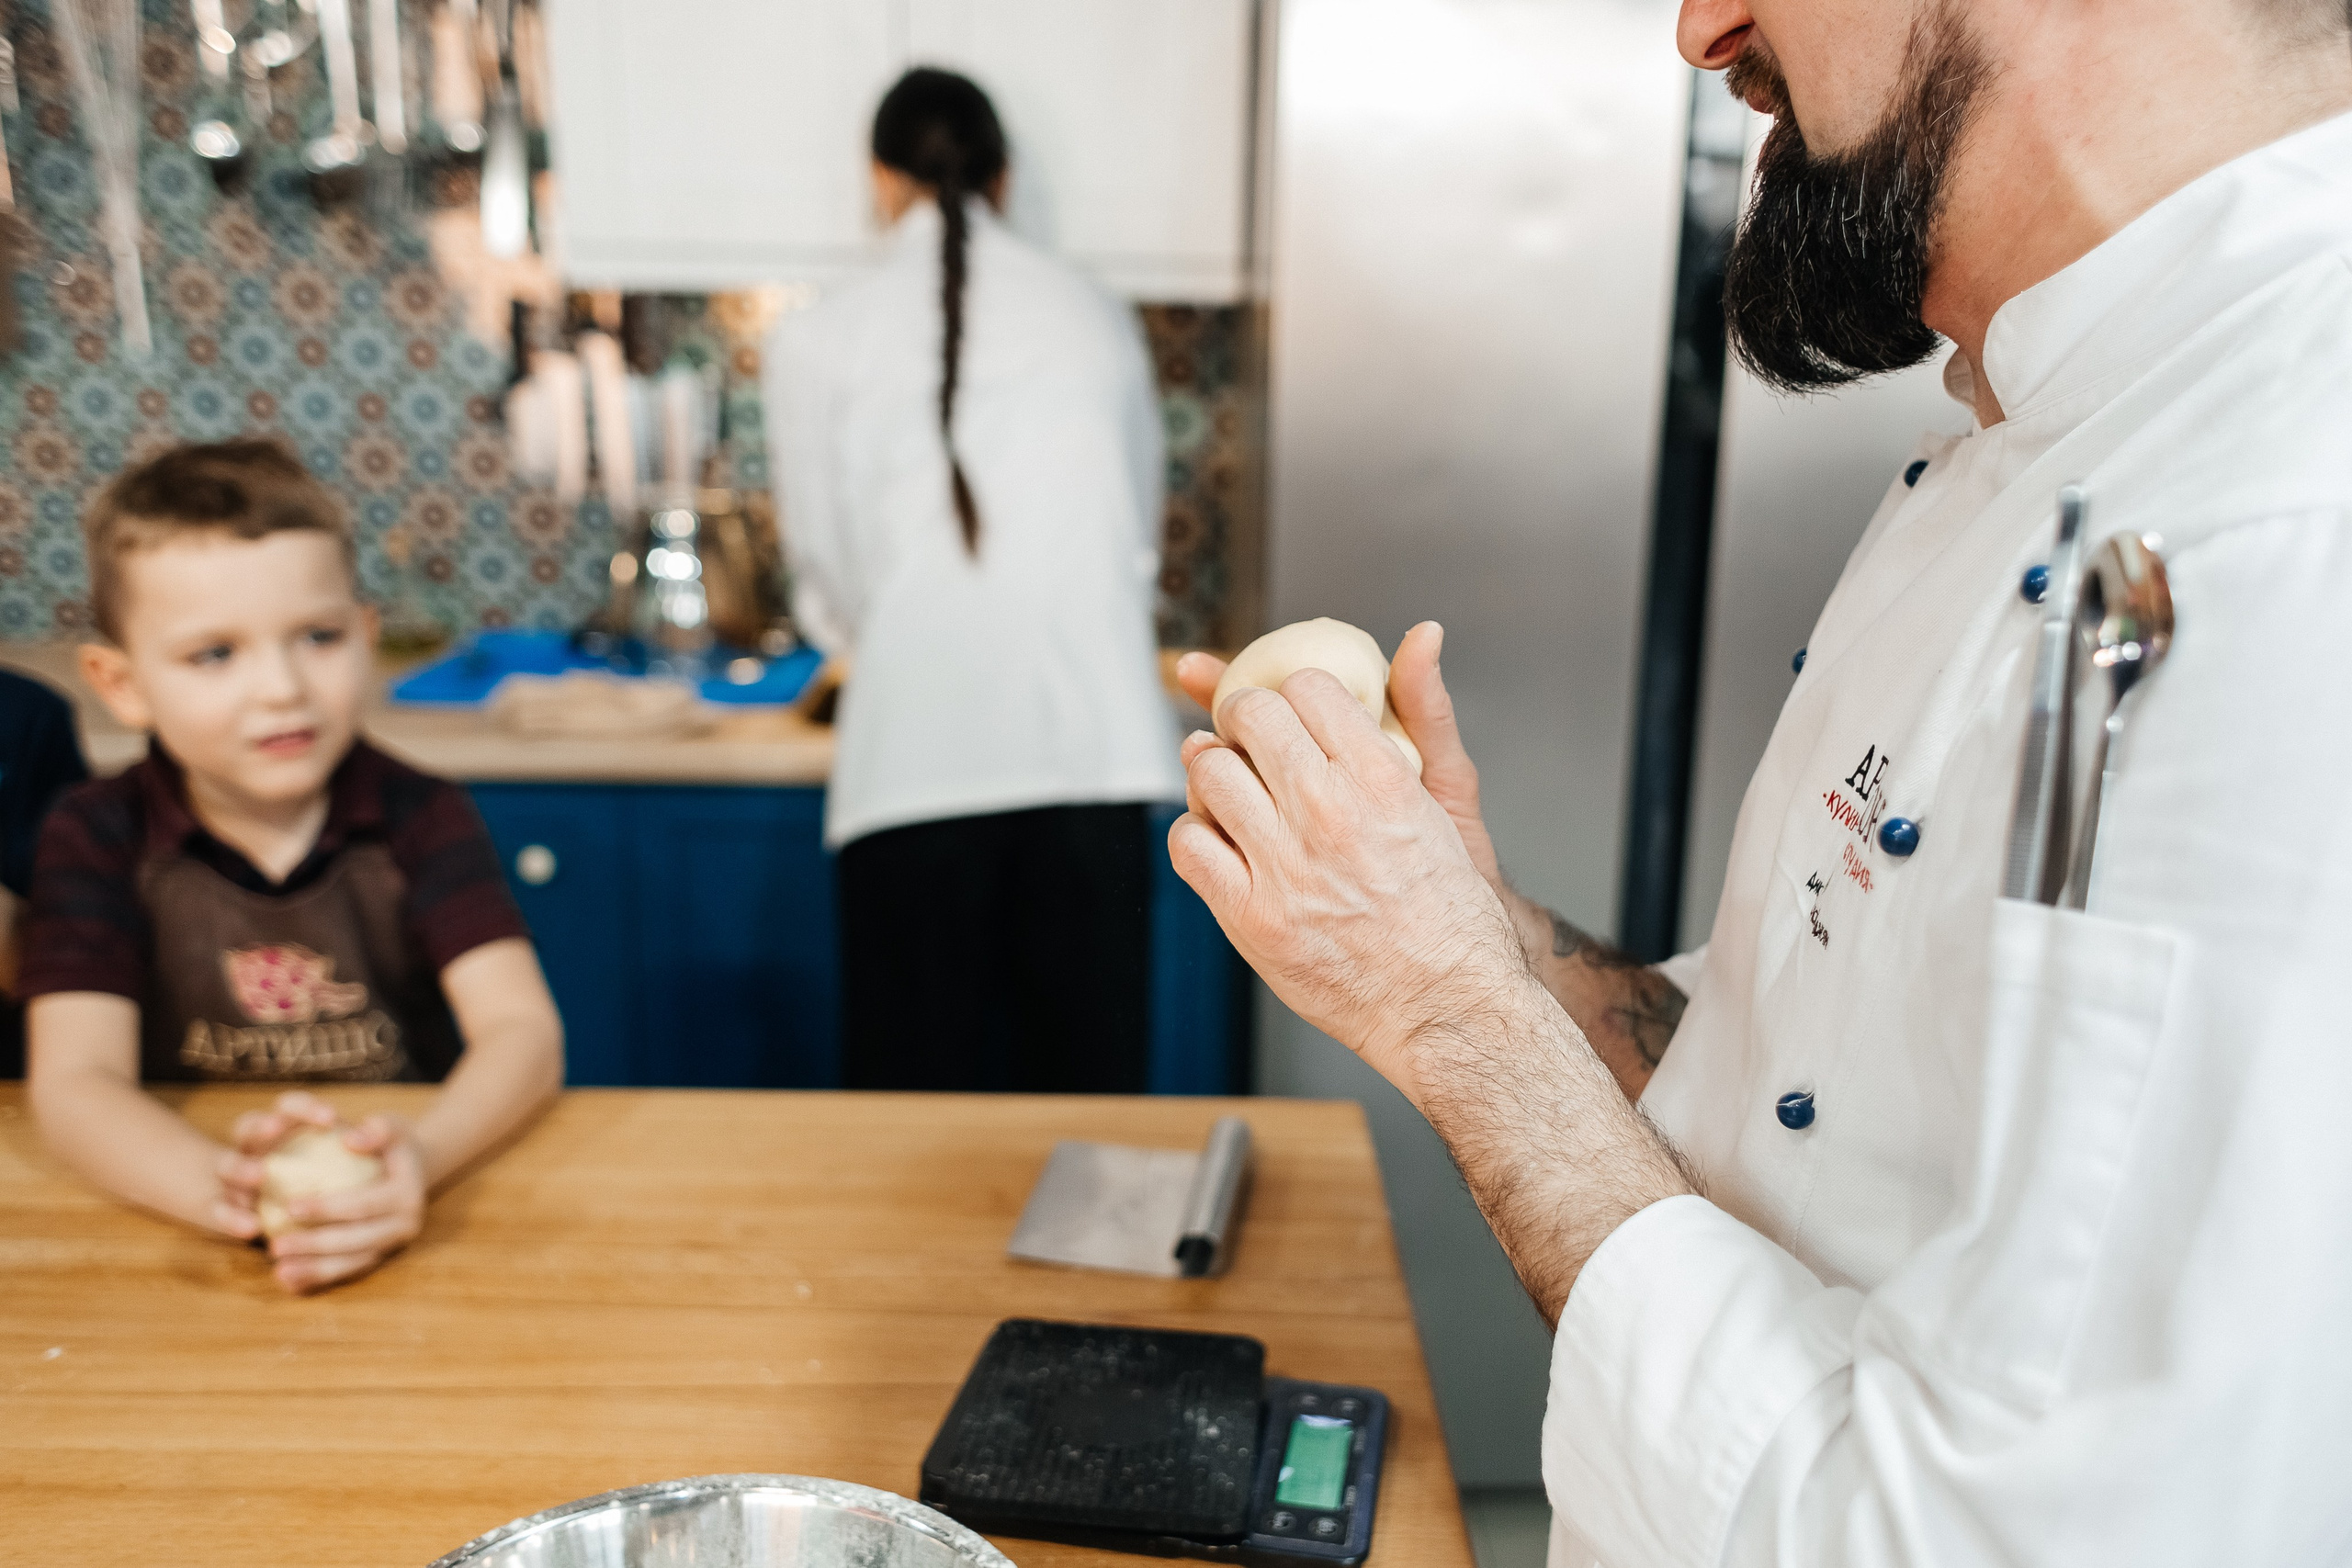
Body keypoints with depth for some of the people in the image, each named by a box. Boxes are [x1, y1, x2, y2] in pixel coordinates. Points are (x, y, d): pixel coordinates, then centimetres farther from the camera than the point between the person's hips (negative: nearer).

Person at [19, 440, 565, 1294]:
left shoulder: (422, 818, -4)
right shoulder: (98, 838, -3)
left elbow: (523, 1031, -13)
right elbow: (75, 1080, -13)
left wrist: (422, 1157, -34)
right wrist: (223, 1188, -34)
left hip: (394, 1223, 1)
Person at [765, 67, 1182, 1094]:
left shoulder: (821, 342, 4)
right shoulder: (1096, 318, 10)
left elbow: (829, 580, 9)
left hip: (916, 754, -1)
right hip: (1093, 744, 2)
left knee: (917, 1085, 11)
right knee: (1087, 1076, 12)